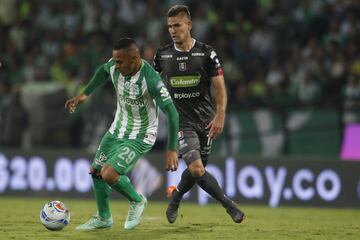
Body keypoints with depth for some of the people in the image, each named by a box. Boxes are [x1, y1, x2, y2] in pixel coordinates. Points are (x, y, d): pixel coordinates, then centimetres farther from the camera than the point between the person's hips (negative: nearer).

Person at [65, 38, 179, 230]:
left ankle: (137, 201, 8)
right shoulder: (114, 67, -13)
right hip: (117, 130, 7)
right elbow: (103, 70, 14)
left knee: (109, 175, -21)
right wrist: (84, 94, 13)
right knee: (96, 172, 12)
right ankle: (103, 218, 34)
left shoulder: (150, 79, -32)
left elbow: (171, 112, -30)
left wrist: (172, 149, -32)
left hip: (140, 137, -7)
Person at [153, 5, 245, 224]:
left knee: (197, 169, 8)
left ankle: (175, 199, 36)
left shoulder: (206, 53, -4)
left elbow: (220, 87, -4)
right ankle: (229, 205, -8)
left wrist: (220, 116, -16)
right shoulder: (163, 55, 1)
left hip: (206, 120, 1)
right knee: (196, 169, -18)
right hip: (182, 121, -1)